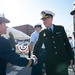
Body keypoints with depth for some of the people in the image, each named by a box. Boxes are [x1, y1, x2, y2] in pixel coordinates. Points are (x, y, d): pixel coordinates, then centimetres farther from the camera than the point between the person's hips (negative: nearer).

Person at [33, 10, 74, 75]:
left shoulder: (60, 28, 2)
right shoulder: (42, 33, 3)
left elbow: (67, 43, 4)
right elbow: (37, 45, 8)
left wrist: (70, 57, 3)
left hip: (63, 60, 0)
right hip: (50, 62, 1)